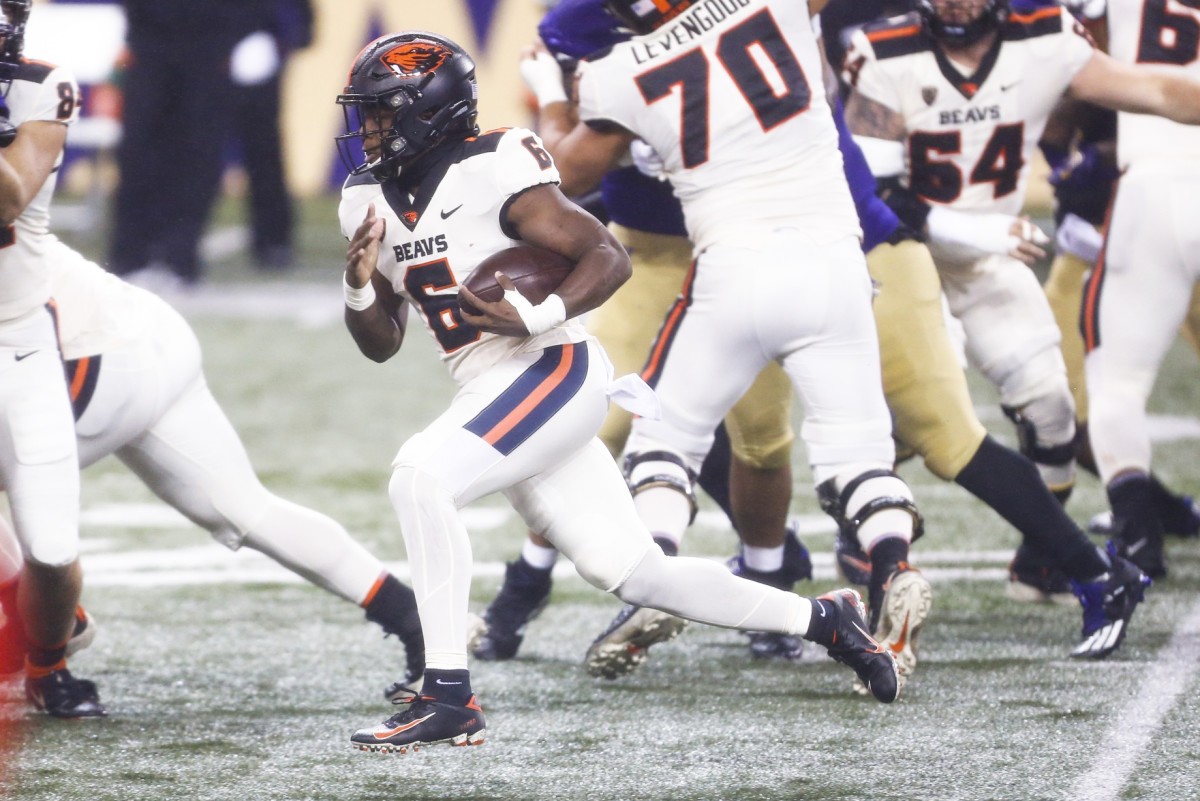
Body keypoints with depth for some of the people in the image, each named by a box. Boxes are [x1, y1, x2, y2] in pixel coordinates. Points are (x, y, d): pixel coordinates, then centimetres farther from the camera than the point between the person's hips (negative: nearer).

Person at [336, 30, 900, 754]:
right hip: (488, 393, 8)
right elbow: (380, 343, 14)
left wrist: (539, 316, -27)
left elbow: (608, 258, -14)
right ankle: (822, 619, 25)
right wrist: (361, 285, -6)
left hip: (552, 372, -8)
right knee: (635, 574, 9)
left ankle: (449, 697, -25)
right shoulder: (373, 203, 9)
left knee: (421, 477, -27)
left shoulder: (491, 174, -15)